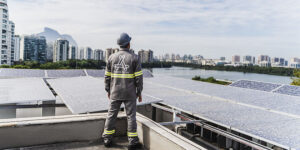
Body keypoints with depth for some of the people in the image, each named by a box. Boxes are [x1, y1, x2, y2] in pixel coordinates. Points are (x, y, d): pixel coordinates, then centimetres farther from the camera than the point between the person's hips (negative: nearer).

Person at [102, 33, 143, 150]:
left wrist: (108, 90, 15)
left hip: (115, 93, 3)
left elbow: (107, 76, 5)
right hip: (130, 93, -2)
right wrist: (139, 92, 1)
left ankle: (107, 139, 21)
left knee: (111, 114, 12)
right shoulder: (134, 58, -6)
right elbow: (139, 77, -8)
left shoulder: (112, 57, 2)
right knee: (131, 116, 5)